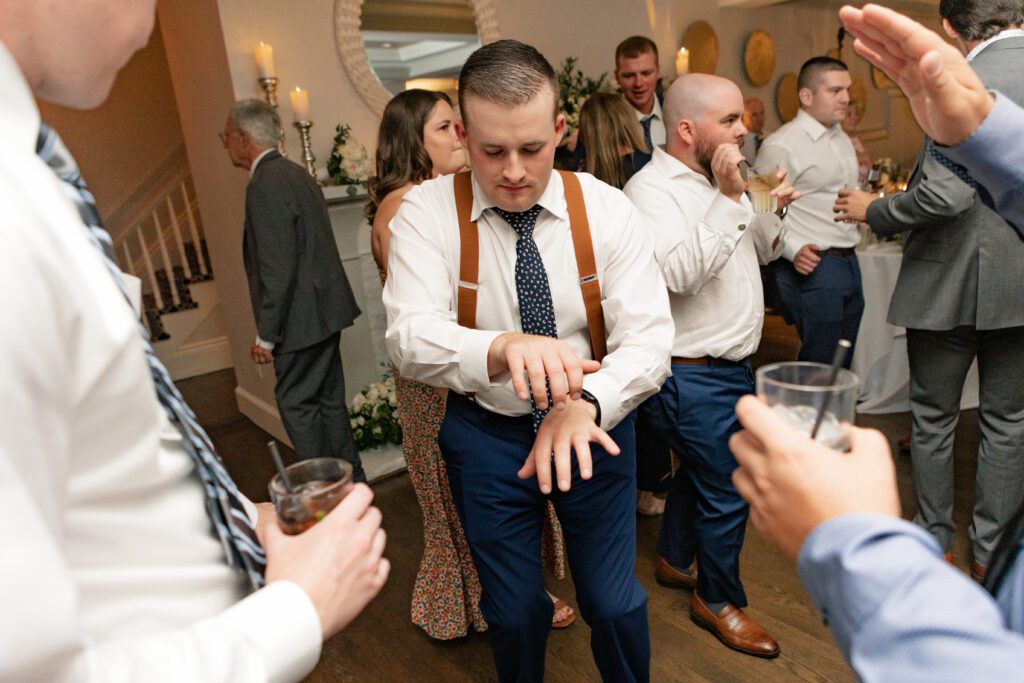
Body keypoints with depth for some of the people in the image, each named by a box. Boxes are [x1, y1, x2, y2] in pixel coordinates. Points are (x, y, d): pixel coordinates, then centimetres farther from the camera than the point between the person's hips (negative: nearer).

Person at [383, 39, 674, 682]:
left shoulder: (608, 210, -11)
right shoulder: (427, 211, -14)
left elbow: (650, 338, -16)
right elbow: (410, 337, -27)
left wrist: (585, 402, -37)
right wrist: (502, 348, -48)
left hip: (595, 426, 1)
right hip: (486, 434, 0)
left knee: (614, 602, 12)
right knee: (515, 611, 16)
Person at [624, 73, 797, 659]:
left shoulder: (716, 181, 10)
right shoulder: (652, 189, -18)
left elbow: (761, 252, 19)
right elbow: (680, 272, -32)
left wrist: (773, 210, 0)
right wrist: (728, 200, -29)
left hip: (730, 366, 9)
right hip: (694, 376, -9)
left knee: (699, 469, 24)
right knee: (728, 489, 4)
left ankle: (675, 560, 46)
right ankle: (718, 599, 28)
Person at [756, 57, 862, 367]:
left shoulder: (843, 140, 17)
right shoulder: (780, 146, -11)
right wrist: (793, 249, -24)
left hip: (849, 262, 9)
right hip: (812, 267, -8)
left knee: (842, 365, 13)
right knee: (819, 367, -3)